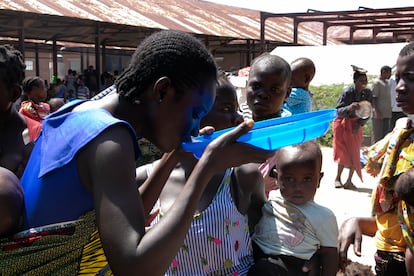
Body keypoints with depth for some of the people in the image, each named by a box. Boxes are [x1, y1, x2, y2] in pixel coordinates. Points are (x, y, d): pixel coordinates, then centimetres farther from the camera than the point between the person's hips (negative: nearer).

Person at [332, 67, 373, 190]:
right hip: (343, 124, -4)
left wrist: (359, 124, -15)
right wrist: (349, 108, -42)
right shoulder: (347, 92, -23)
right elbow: (338, 112, -24)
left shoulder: (368, 93, -10)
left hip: (356, 124, 4)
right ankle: (337, 178, 9)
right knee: (344, 152, -6)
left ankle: (349, 181, 7)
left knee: (355, 153, 0)